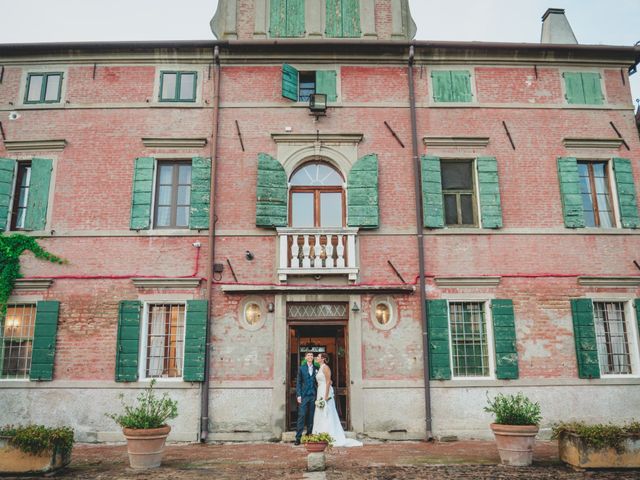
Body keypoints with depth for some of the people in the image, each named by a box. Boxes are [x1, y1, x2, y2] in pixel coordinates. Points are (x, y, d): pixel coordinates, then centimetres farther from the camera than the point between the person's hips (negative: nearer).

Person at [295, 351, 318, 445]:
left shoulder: (316, 369, 11)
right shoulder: (301, 368, 6)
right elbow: (298, 382, 3)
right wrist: (298, 395, -5)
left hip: (313, 395, 2)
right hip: (304, 395, -2)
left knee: (311, 417, 4)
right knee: (301, 416, -7)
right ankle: (298, 437, -5)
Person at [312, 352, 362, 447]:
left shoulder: (325, 367, -10)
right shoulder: (320, 368, 17)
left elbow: (328, 382, -17)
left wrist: (326, 396, -22)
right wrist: (318, 396, 19)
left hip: (325, 392, -9)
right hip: (320, 392, 9)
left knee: (327, 414, -8)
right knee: (321, 415, 8)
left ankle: (331, 438, -6)